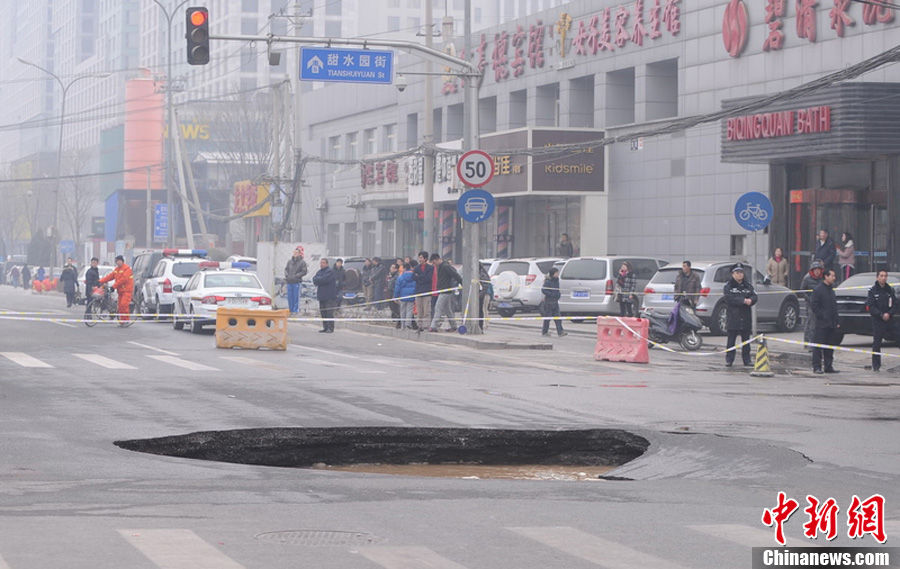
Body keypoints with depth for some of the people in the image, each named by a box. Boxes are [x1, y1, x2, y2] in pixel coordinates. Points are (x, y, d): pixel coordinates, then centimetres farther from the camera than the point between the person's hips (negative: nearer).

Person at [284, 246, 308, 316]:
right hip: (289, 281, 5)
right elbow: (286, 269, 19)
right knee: (289, 296, 7)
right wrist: (286, 275, 0)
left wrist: (296, 276, -13)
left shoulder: (302, 262, -2)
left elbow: (304, 272, -6)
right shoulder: (290, 261, 12)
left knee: (296, 296, -4)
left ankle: (295, 310, 1)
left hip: (296, 282, -4)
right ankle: (290, 309, 15)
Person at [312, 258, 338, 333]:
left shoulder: (330, 271, -7)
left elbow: (325, 279, -20)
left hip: (329, 296, -8)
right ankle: (325, 327, 15)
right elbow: (314, 280, 7)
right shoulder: (319, 272, 18)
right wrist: (321, 280, -12)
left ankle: (330, 328, -7)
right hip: (322, 295, 8)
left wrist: (317, 279, -5)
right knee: (323, 312, 9)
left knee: (329, 313, -9)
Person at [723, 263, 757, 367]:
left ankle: (747, 359, 12)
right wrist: (743, 301, -20)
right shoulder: (728, 285, 0)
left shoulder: (748, 285, 11)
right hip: (733, 316, -3)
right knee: (731, 339, -2)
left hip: (746, 317, 3)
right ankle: (729, 359, 4)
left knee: (746, 340, 7)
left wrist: (750, 300, -20)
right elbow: (729, 298, -15)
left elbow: (754, 297, 3)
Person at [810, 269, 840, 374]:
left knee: (830, 346, 9)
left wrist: (836, 322, 14)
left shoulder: (831, 290, 18)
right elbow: (815, 307, -11)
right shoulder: (818, 289, -7)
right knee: (819, 346, -5)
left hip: (831, 325, 8)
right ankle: (817, 367, -4)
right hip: (822, 324, -8)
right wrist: (823, 317, -16)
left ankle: (829, 366, 14)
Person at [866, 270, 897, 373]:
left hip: (890, 319, 2)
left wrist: (889, 313, -11)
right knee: (876, 344, 0)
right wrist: (881, 315, -15)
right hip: (877, 321, -2)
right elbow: (871, 307, -6)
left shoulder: (890, 290, 8)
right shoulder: (873, 291, -1)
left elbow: (895, 304, 7)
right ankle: (876, 365, 10)